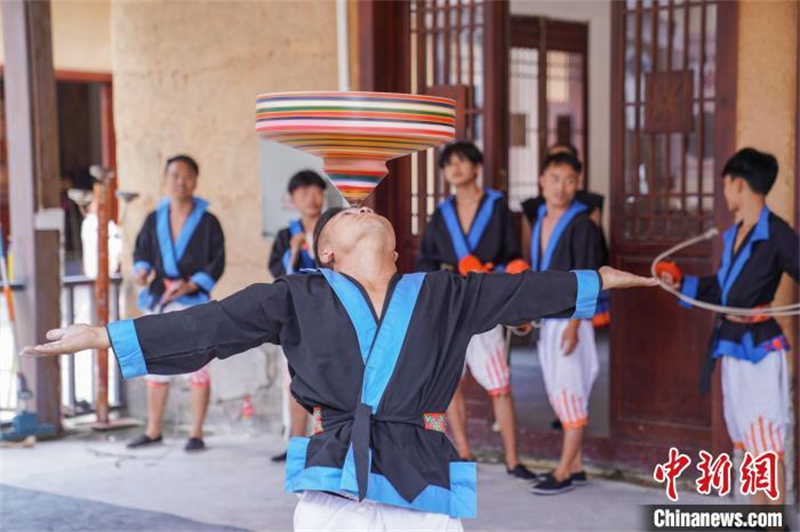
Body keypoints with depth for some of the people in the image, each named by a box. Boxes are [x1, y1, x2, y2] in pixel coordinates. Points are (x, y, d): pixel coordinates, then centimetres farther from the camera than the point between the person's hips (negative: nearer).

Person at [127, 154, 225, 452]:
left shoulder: (207, 222, -1)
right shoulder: (154, 220, 9)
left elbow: (217, 262, -3)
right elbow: (142, 251, 15)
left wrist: (191, 285, -16)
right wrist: (142, 270, -8)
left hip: (193, 303, -4)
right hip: (157, 301, 4)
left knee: (195, 367, -4)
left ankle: (196, 434, 4)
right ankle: (153, 431, 22)